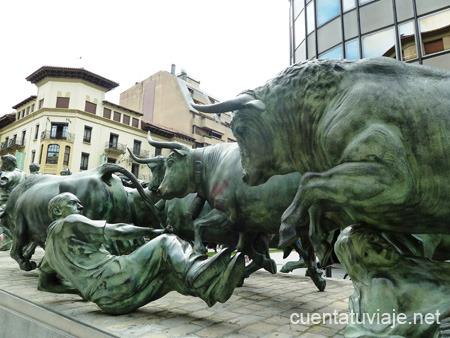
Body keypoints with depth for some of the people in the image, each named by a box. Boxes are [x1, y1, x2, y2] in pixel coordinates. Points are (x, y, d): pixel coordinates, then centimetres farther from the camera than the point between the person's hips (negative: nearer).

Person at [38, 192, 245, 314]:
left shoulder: (50, 246, 29)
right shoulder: (69, 223, 1)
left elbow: (44, 284, 40)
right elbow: (114, 231, -3)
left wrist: (82, 289, 35)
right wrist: (149, 231, 6)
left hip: (109, 300, 9)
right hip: (113, 283, -9)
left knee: (173, 272, 5)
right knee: (166, 242, -5)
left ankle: (214, 286, -17)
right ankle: (197, 274, -21)